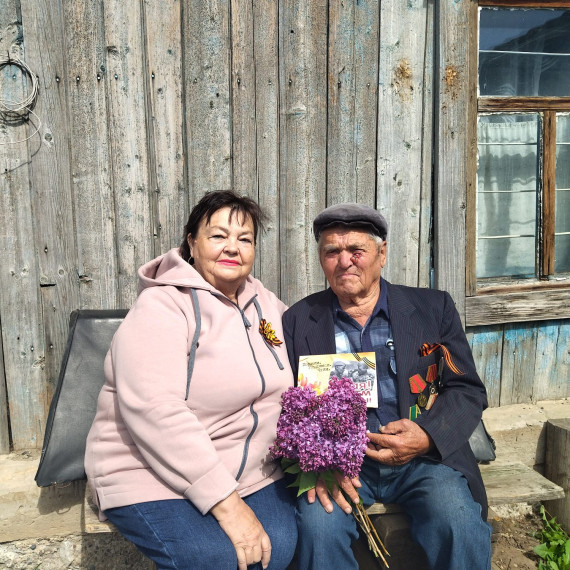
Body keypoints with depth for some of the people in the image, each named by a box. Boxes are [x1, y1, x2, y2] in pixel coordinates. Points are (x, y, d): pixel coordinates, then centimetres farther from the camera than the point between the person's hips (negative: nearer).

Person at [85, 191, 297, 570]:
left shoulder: (264, 301, 6)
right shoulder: (163, 306, -14)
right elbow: (153, 410, -25)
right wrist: (226, 503, -26)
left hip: (253, 474, 5)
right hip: (154, 478, -5)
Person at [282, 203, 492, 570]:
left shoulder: (434, 308, 7)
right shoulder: (298, 321, 6)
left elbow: (468, 390, 5)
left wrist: (428, 436, -14)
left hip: (423, 459, 1)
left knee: (459, 522, -25)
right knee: (318, 524, -27)